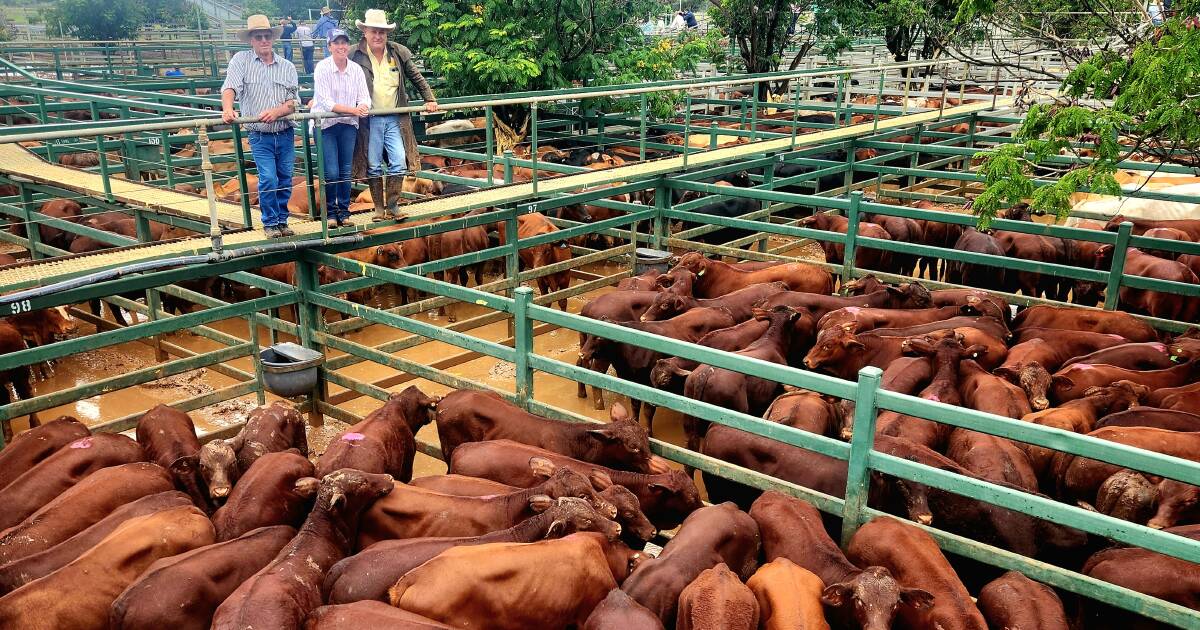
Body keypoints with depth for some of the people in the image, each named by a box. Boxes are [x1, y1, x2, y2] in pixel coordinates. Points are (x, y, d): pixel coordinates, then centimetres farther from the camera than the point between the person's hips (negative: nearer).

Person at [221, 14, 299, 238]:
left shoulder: (287, 67, 5)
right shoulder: (241, 60, 0)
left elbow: (292, 103, -1)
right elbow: (230, 88, -14)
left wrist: (275, 112, -22)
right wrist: (228, 109, -35)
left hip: (285, 134, 3)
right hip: (260, 137, -3)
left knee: (285, 180, 9)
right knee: (268, 180, -10)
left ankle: (282, 221, 24)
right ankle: (270, 223, 6)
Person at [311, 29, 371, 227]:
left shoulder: (356, 69, 1)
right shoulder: (322, 68, -11)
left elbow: (364, 98, 0)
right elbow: (326, 102, -18)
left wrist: (363, 107, -24)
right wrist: (353, 109, -27)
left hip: (348, 125, 4)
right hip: (326, 124, -3)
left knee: (345, 172, 8)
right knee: (331, 173, -6)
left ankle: (344, 212, 20)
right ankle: (330, 212, 11)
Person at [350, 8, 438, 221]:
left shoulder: (399, 52, 5)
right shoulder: (355, 56, -3)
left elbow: (417, 78, 14)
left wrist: (430, 99, 11)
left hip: (395, 119, 2)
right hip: (369, 120, -2)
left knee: (399, 163, -4)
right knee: (373, 167, 3)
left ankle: (393, 205, 10)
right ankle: (379, 208, 16)